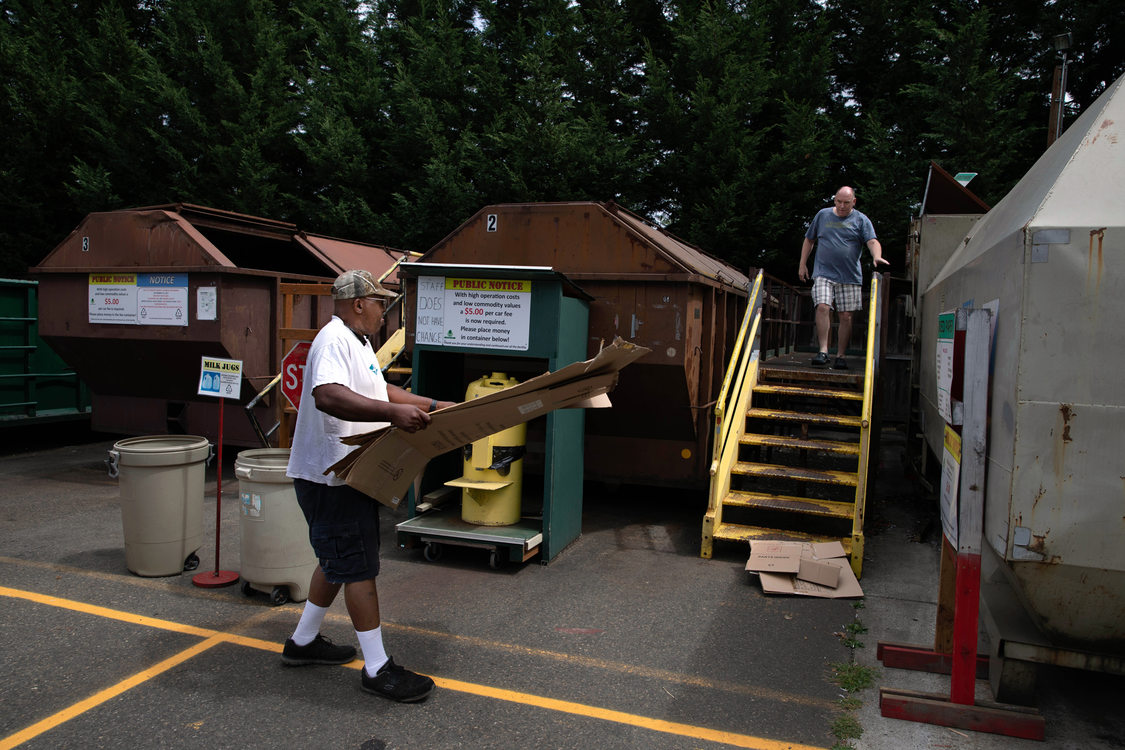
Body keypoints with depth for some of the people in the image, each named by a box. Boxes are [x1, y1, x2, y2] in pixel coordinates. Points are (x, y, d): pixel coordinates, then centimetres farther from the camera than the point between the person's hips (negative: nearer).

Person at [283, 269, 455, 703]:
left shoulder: (356, 342, 17)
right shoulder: (334, 341, -19)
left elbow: (379, 391, 29)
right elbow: (328, 396, -37)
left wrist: (434, 406, 26)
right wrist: (393, 412, -45)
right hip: (331, 476, -11)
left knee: (338, 562, 20)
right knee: (358, 568, -5)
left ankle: (303, 642, 35)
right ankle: (377, 669, 4)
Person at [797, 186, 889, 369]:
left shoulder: (861, 220, 7)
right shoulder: (822, 215, 12)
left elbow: (872, 241, -6)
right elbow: (809, 240, 20)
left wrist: (877, 257, -27)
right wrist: (802, 264, 14)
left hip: (850, 277, 0)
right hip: (824, 273, 0)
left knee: (846, 316, 0)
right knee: (823, 307, -18)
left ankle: (841, 355, 10)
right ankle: (823, 351, -16)